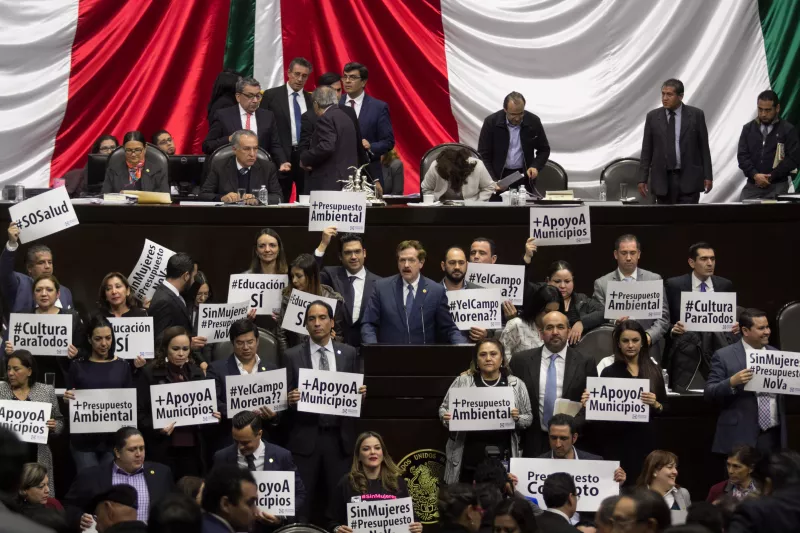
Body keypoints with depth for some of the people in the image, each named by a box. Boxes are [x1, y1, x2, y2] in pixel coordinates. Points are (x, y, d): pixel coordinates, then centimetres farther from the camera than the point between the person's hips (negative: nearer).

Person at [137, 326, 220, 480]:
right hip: (164, 447, -4)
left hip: (193, 446, 4)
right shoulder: (150, 374, -3)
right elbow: (141, 413, -4)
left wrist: (214, 416, -2)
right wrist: (158, 428, -20)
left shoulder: (197, 373, 11)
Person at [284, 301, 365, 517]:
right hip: (305, 437, -1)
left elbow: (355, 391, 13)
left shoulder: (349, 353, 9)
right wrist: (290, 399, -18)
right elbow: (286, 397, 3)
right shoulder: (292, 356, 3)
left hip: (339, 437, 1)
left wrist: (360, 393, -9)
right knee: (302, 501, -2)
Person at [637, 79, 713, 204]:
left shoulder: (696, 115, 0)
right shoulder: (652, 117, 5)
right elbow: (646, 150, 7)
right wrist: (642, 179, 1)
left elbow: (704, 147, 3)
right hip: (663, 179, 2)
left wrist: (708, 176, -1)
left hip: (688, 179, -2)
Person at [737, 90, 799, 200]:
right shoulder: (748, 129, 10)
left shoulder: (788, 130, 1)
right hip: (752, 185, 3)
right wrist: (755, 175, -13)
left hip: (777, 186, -3)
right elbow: (742, 156, 4)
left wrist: (771, 177, -11)